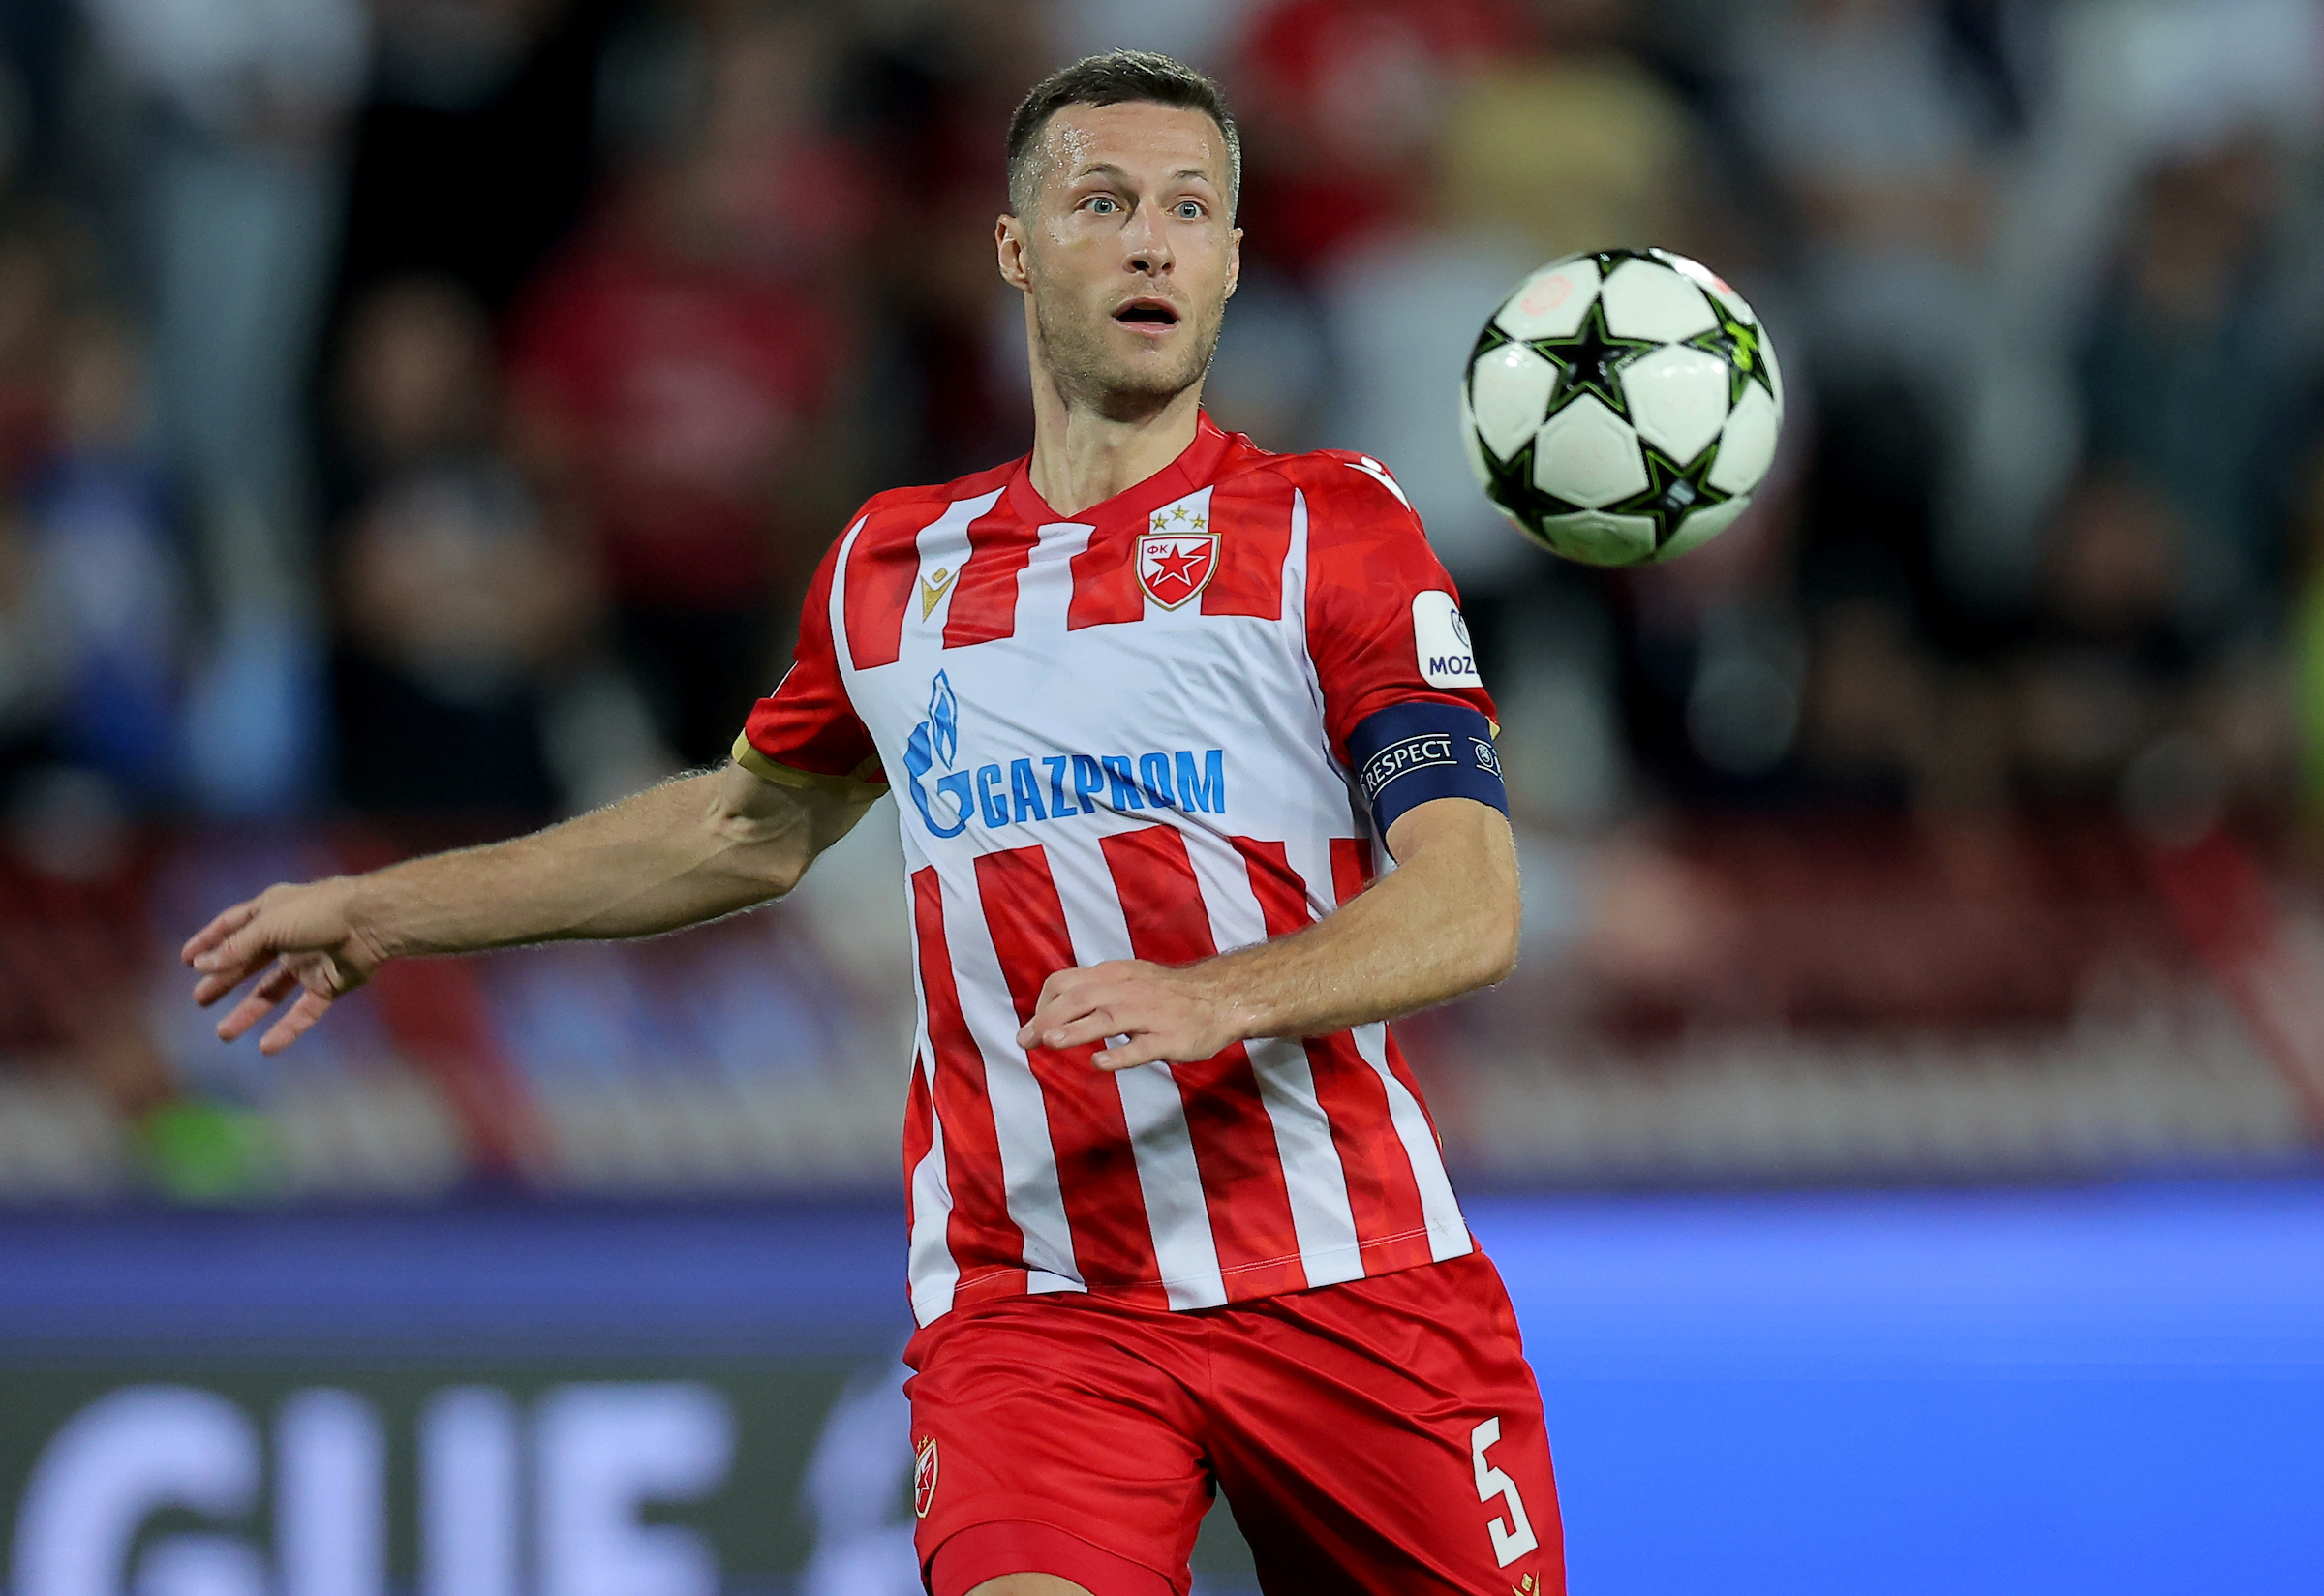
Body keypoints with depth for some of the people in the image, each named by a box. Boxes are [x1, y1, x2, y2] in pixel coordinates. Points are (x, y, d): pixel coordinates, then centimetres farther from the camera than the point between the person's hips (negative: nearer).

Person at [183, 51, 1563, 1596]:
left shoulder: (1337, 526, 1)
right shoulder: (894, 565, 13)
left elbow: (1472, 908, -9)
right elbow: (754, 826, 32)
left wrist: (1211, 997, -27)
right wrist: (381, 910, 35)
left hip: (1345, 1278, -1)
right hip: (1027, 1296, 1)